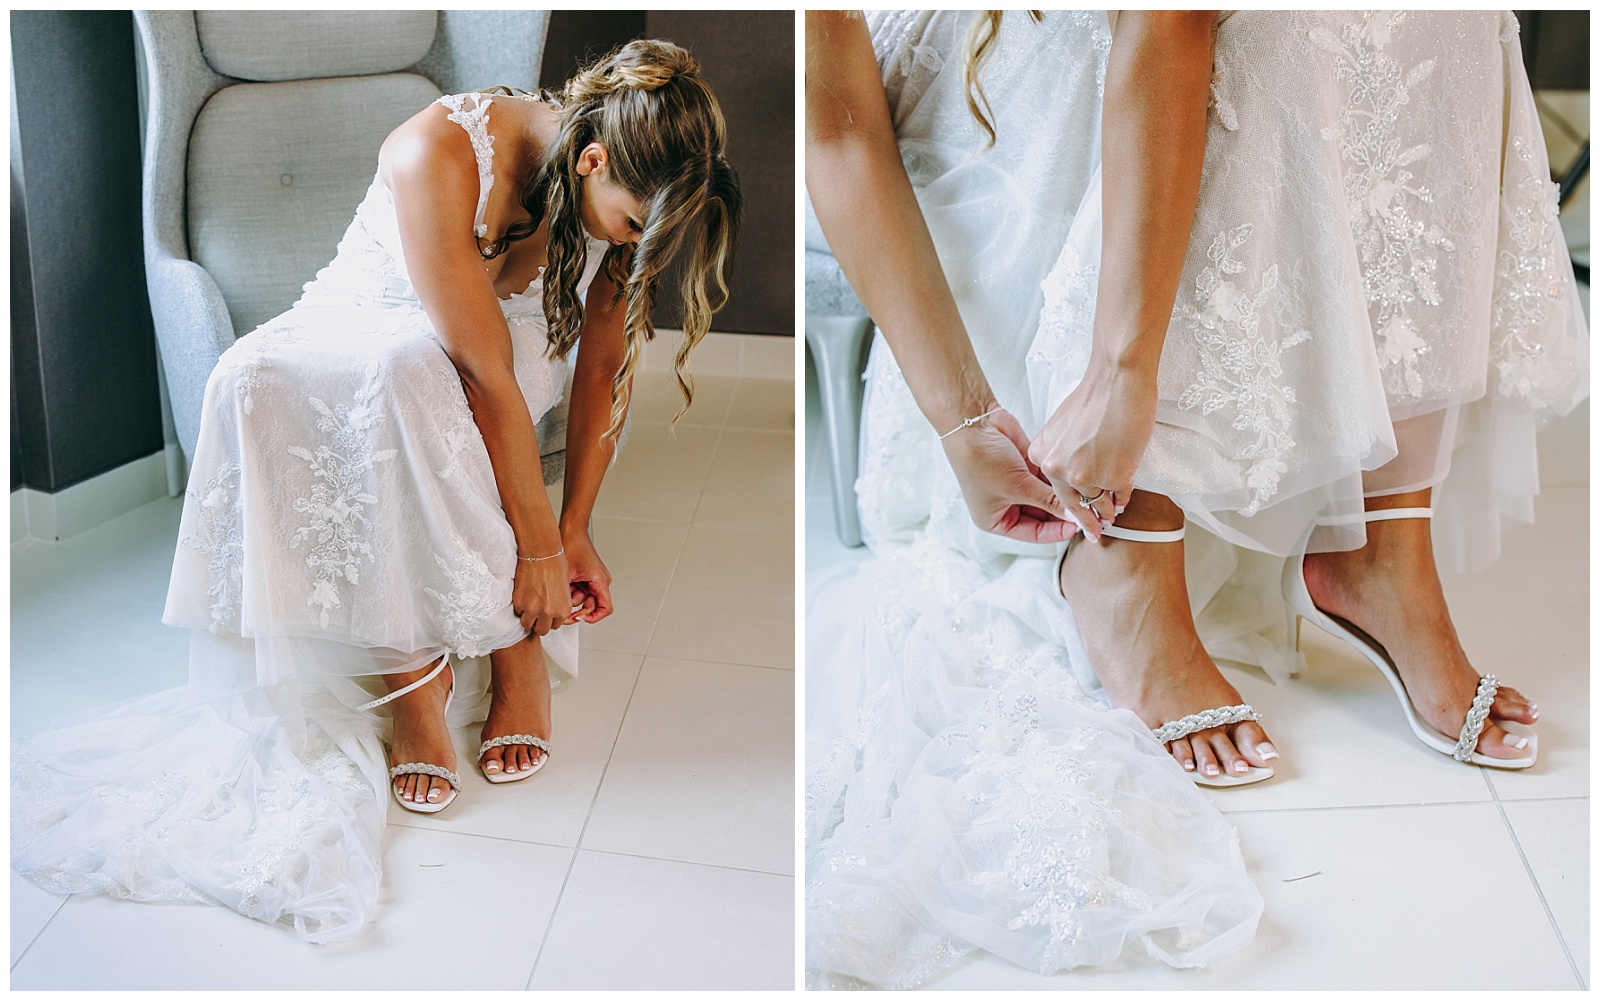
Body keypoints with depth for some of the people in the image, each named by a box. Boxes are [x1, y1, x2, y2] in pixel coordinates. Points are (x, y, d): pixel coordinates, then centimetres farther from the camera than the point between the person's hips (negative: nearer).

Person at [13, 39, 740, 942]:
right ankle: (410, 668, -30)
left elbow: (605, 364, -7)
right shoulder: (438, 156, -33)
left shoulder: (631, 195, -17)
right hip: (362, 336, -1)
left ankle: (513, 639, -21)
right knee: (255, 383, -36)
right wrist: (538, 545, -27)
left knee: (407, 375, -36)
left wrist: (574, 530, -8)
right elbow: (485, 375, -32)